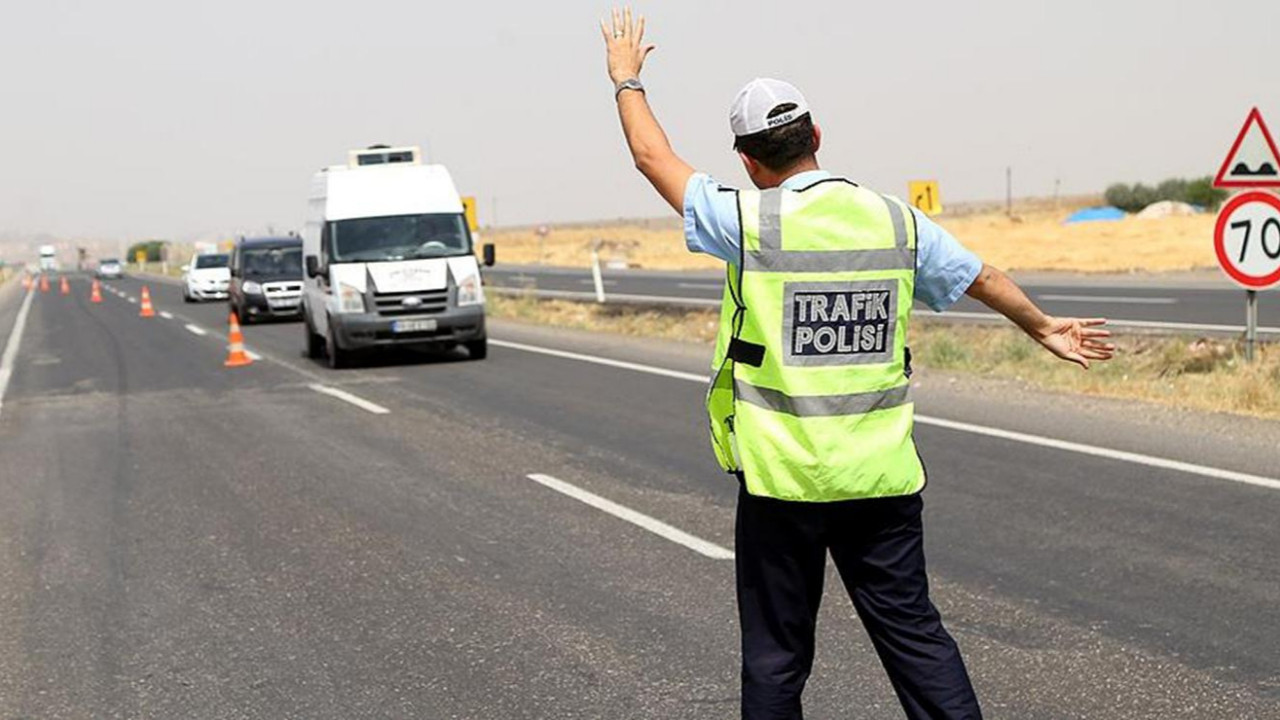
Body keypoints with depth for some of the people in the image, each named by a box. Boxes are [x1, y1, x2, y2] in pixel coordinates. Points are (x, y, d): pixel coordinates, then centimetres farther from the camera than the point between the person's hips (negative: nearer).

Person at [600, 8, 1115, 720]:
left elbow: (654, 157, 6)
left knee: (776, 653, 8)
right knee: (914, 632, 10)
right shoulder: (896, 220, 3)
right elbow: (987, 278, 19)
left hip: (781, 476, -3)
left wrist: (627, 80, 24)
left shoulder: (748, 222, -8)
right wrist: (1043, 326, 38)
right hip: (882, 476, 3)